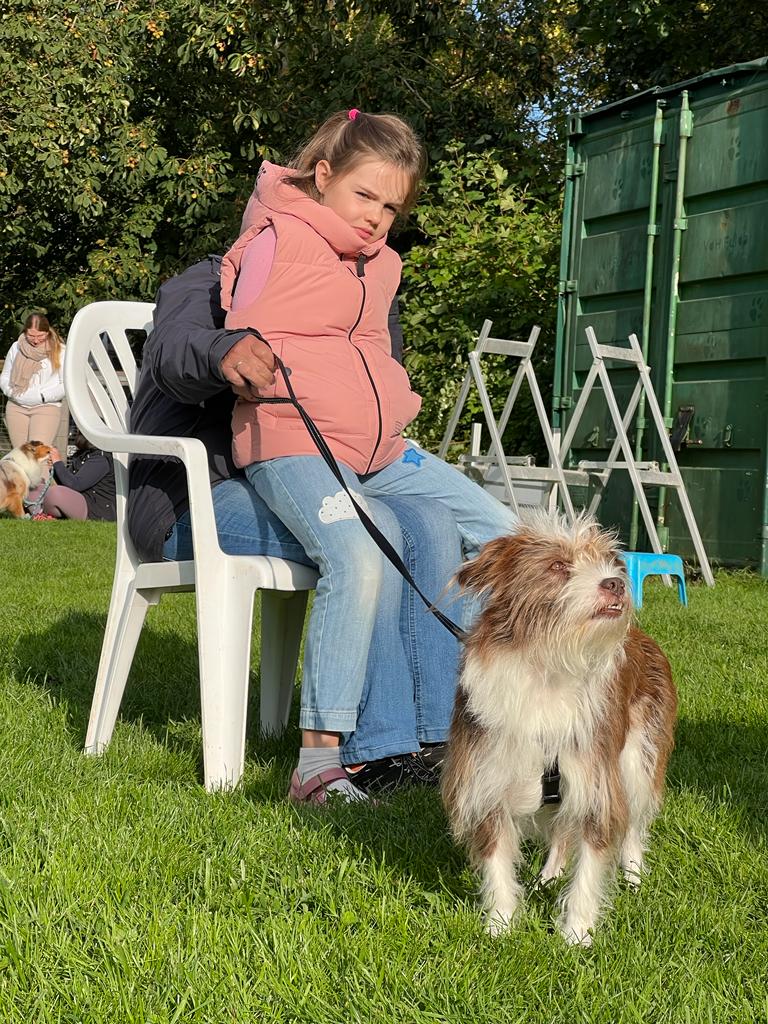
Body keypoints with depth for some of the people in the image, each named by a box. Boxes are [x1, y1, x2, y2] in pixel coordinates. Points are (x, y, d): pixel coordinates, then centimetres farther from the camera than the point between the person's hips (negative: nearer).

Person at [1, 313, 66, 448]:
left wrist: (42, 396, -10)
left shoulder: (58, 350, -2)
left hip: (46, 406, -3)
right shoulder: (16, 348, 9)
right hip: (16, 406, 3)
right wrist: (13, 392, -2)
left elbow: (67, 385, -5)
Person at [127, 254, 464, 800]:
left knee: (432, 525, -15)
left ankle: (438, 737, -21)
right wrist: (222, 352, -48)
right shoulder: (207, 287, 0)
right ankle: (378, 751, -29)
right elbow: (175, 355, -25)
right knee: (372, 530, -31)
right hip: (194, 505, -8)